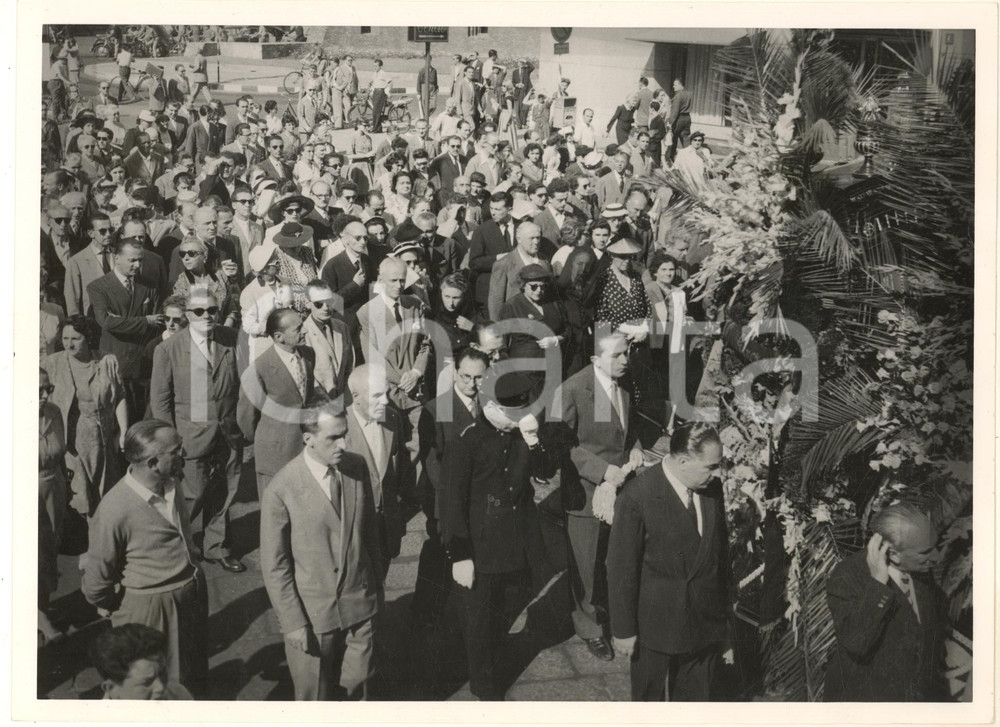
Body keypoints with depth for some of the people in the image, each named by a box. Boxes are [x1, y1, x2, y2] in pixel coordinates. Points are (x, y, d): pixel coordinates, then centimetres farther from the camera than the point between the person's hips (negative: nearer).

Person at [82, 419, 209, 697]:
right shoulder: (114, 510, -30)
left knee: (195, 677, 26)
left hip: (193, 589, 7)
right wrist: (109, 607, 1)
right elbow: (97, 577, -15)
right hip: (150, 607, -6)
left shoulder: (171, 482, -8)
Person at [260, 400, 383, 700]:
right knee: (314, 695, 13)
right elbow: (274, 566, -11)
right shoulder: (282, 490, -19)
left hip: (359, 604, 4)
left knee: (354, 686, 16)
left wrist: (376, 585, 14)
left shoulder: (357, 467, -5)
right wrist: (292, 622, -10)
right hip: (312, 612, -3)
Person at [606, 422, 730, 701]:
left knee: (697, 698, 15)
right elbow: (621, 568, -14)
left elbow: (719, 551, 9)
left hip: (706, 623, 5)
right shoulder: (636, 497, -20)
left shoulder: (712, 488, -2)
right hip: (656, 624, -4)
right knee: (650, 697, 15)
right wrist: (623, 630, -9)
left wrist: (724, 612, 14)